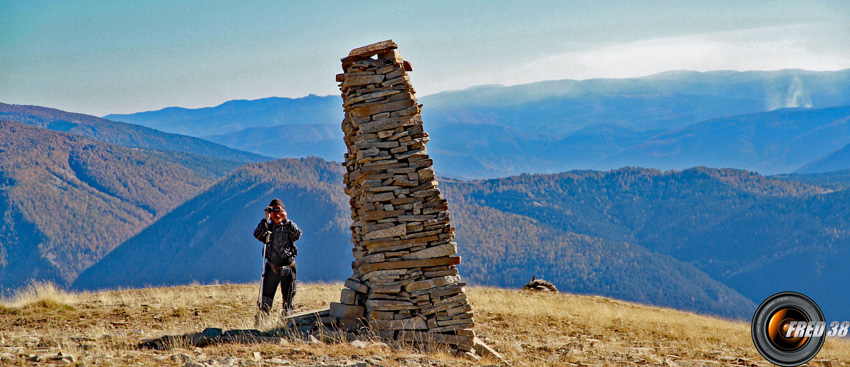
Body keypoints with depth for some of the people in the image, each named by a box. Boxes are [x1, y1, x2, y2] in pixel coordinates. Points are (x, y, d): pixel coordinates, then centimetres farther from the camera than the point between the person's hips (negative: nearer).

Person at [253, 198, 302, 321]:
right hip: (272, 267, 1)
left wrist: (286, 220, -15)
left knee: (288, 297, 4)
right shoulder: (267, 227, 9)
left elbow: (297, 234, -15)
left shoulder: (289, 226, 5)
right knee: (266, 294, -7)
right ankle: (260, 321, -8)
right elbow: (257, 235, -11)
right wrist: (266, 220, -16)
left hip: (288, 267, -1)